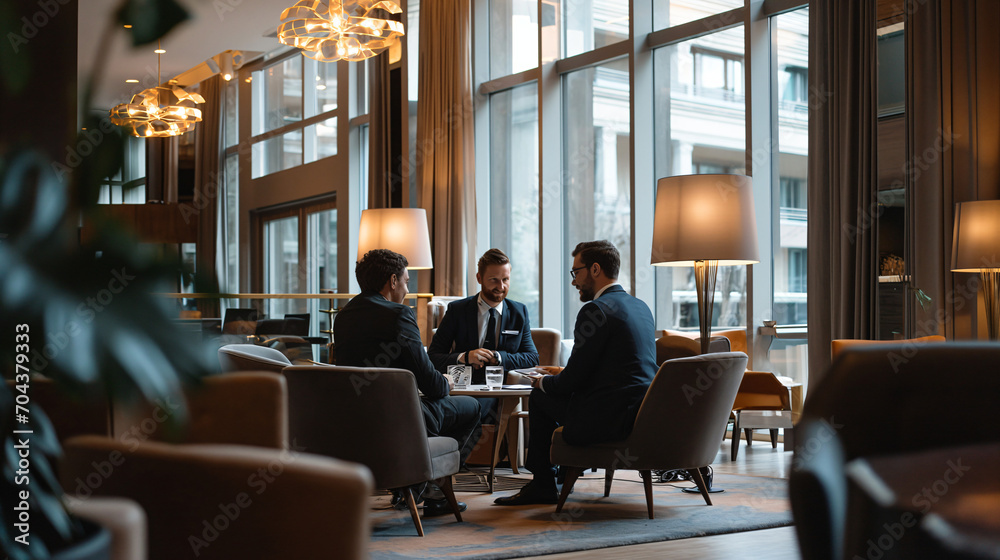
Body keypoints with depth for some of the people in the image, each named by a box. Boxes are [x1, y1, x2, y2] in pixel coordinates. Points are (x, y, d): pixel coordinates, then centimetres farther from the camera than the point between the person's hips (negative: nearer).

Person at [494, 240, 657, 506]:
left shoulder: (596, 309, -13)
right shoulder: (641, 307, 14)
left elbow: (572, 380, -12)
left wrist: (541, 382, 9)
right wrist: (564, 373, 24)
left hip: (610, 419, -9)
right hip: (645, 413, 9)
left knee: (539, 398, 11)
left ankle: (542, 484, 19)